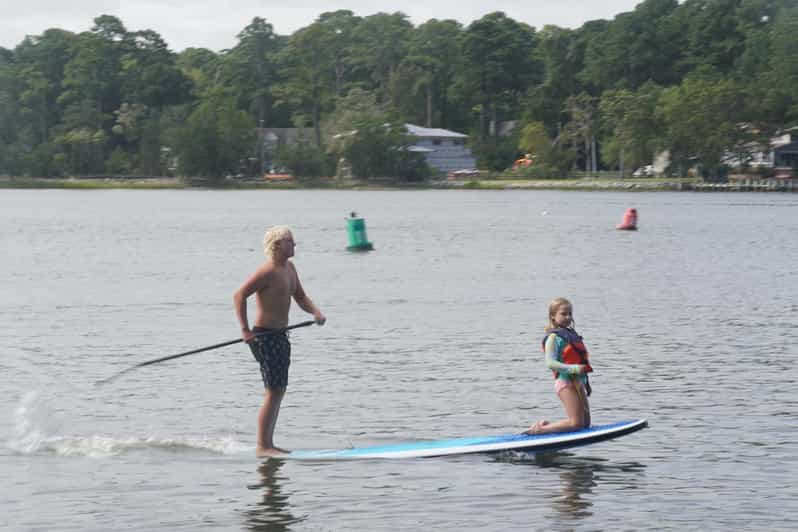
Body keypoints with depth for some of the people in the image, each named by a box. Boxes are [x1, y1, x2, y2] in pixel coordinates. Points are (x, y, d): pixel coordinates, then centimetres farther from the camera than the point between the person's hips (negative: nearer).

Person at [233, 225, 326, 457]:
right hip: (265, 335, -10)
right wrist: (245, 330, -24)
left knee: (279, 392, 13)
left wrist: (316, 312, -3)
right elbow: (239, 295, -21)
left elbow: (300, 297, 17)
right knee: (273, 393, -10)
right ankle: (263, 447, -6)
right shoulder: (268, 271, -17)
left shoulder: (289, 268, 11)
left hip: (280, 335, 10)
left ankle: (268, 444, 20)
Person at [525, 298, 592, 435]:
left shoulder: (571, 334, 16)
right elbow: (550, 363, -21)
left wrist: (586, 384, 27)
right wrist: (573, 368, -32)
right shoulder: (553, 337, -9)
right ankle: (538, 429, -4)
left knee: (585, 423, 8)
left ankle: (546, 425, 14)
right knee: (577, 423, -12)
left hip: (578, 382, 9)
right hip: (565, 382, -9)